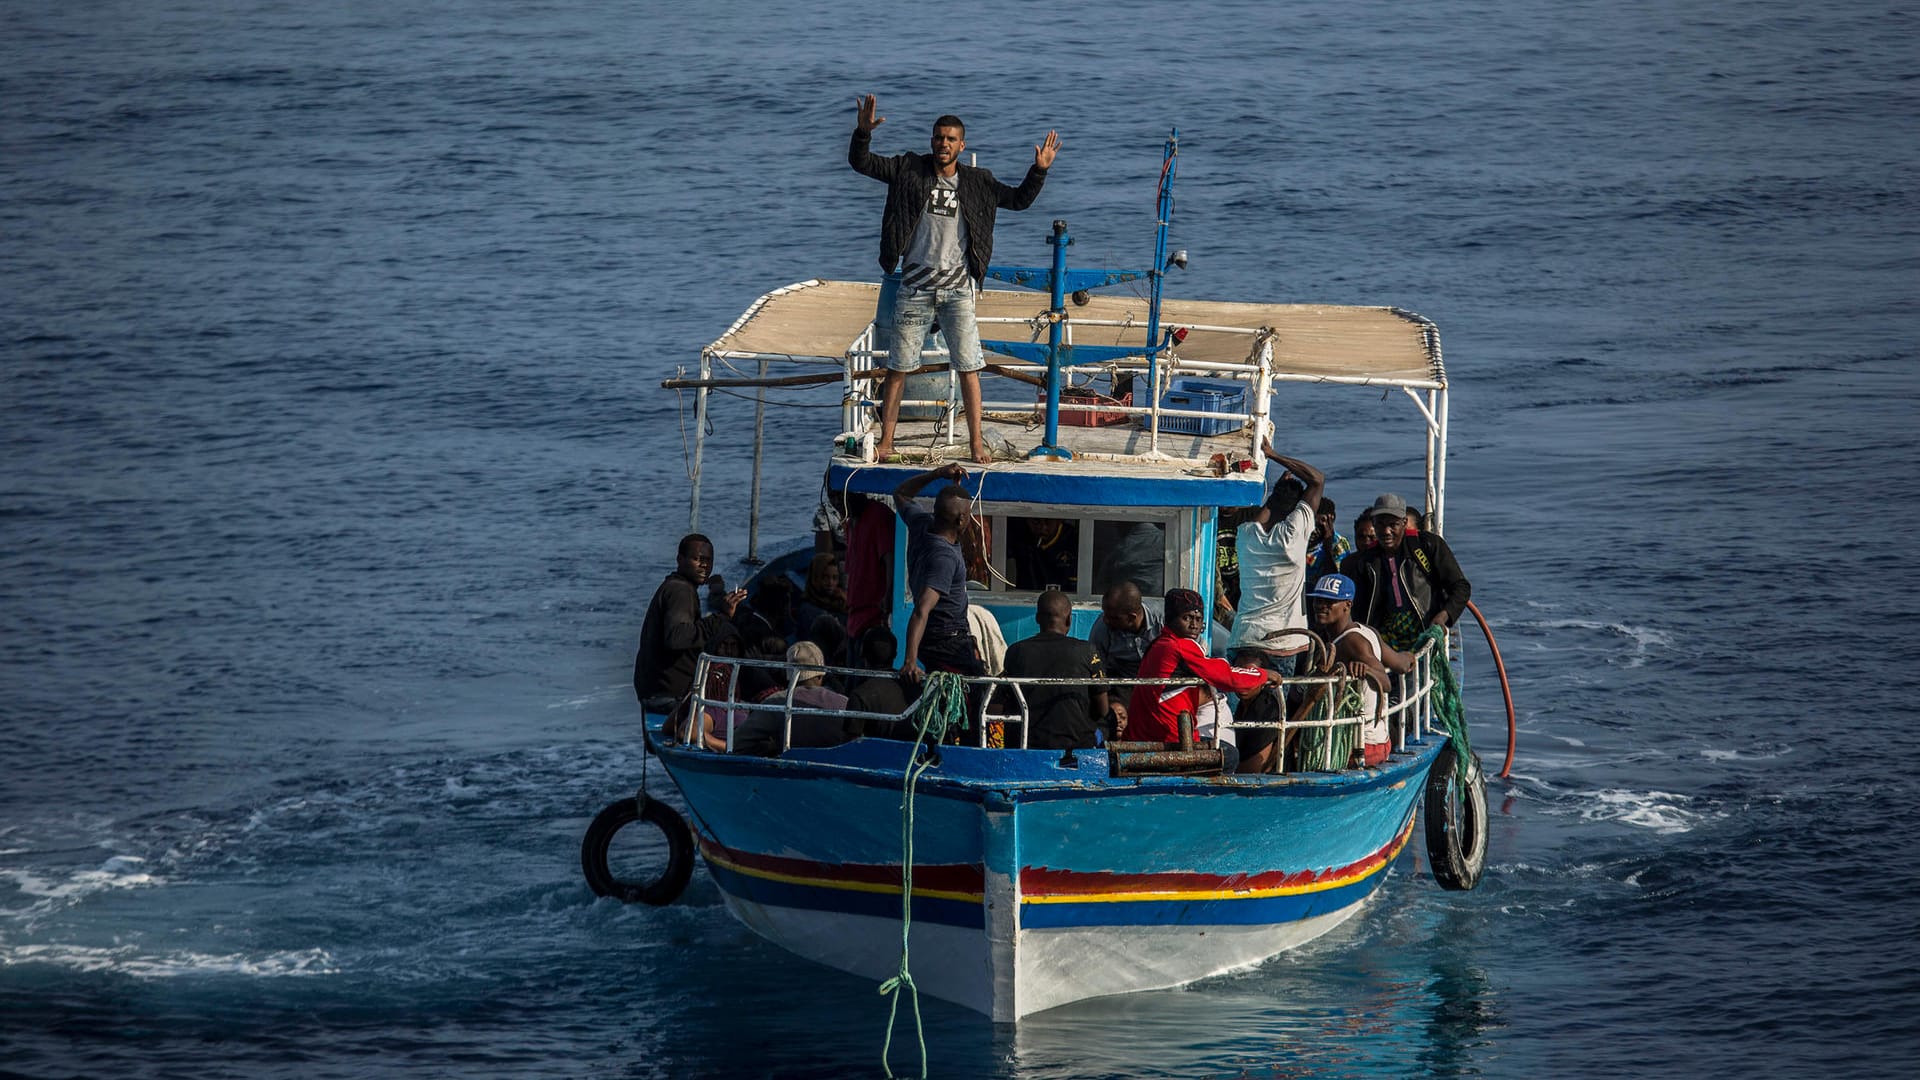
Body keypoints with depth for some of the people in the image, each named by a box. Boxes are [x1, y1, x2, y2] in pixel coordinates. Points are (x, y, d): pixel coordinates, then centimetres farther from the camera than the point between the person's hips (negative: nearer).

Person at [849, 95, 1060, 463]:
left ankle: (976, 442, 2)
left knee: (969, 367, -4)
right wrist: (863, 133, -20)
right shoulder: (909, 170, 1)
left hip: (957, 289, 1)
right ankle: (886, 442, 13)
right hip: (914, 287, -1)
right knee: (898, 367, 5)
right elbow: (862, 163, -3)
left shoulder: (977, 182, 5)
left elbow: (1019, 199, 15)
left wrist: (1039, 171, -1)